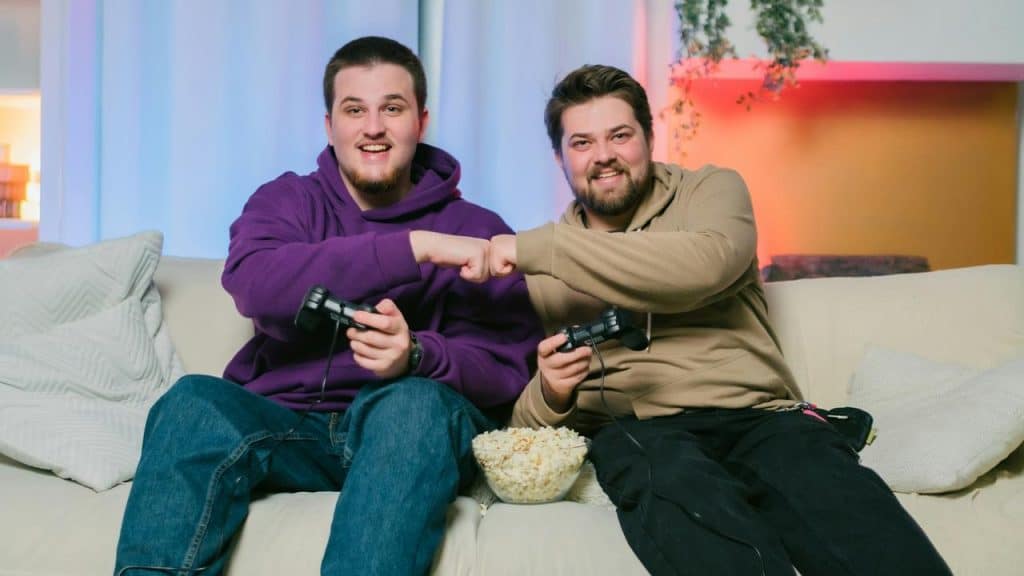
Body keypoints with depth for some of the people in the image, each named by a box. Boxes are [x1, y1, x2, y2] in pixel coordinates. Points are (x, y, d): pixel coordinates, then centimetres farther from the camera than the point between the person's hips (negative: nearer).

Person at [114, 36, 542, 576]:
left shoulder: (476, 229, 6)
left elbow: (505, 370, -4)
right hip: (286, 425, 1)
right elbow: (251, 283, -14)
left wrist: (417, 355, -27)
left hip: (409, 434, -1)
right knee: (195, 401, -28)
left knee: (416, 401, -34)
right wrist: (416, 247, -21)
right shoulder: (287, 200, 9)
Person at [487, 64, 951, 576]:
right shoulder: (544, 272, 16)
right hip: (639, 432, 1)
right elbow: (528, 420, 15)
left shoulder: (711, 190, 12)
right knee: (671, 478, -36)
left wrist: (538, 247, -13)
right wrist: (550, 395, -10)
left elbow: (704, 266, -14)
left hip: (760, 416, -1)